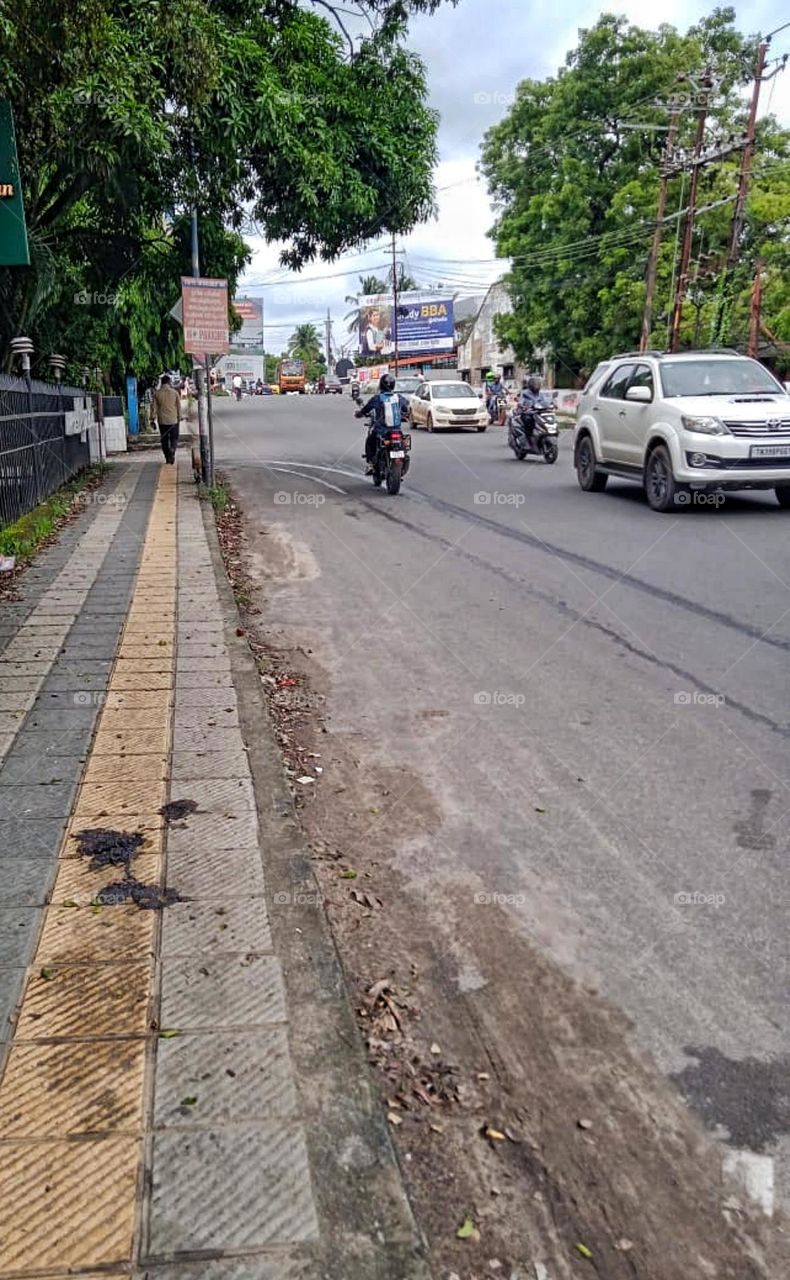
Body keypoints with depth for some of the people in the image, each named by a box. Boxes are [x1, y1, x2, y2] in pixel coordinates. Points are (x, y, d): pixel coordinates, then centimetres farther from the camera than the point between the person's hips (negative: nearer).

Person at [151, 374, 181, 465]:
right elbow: (179, 406, 1)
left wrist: (153, 417, 7)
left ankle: (168, 458, 12)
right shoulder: (174, 392, -3)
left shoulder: (157, 393, -2)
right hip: (173, 420, -1)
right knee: (174, 438, 9)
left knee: (164, 439, 10)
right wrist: (179, 418, 12)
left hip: (162, 420, 1)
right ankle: (172, 450, -20)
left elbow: (153, 406, -1)